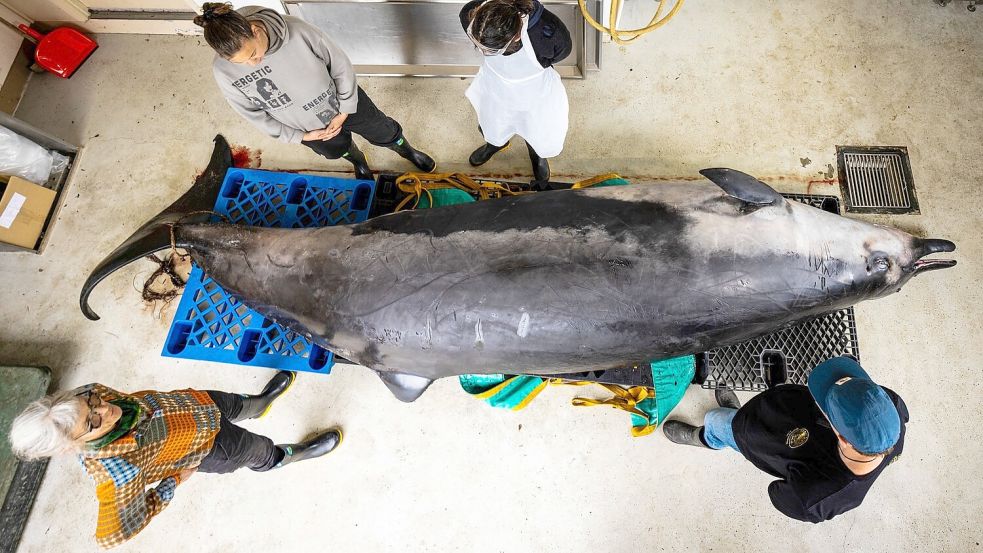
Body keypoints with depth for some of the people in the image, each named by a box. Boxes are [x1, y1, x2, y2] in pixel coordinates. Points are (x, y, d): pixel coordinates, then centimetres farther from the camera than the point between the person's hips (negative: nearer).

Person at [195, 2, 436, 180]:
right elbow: (254, 114, -11)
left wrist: (345, 111, -11)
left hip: (346, 102, -1)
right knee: (338, 150, 30)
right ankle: (359, 162, 68)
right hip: (309, 127, 2)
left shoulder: (296, 30, -35)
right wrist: (301, 136, -9)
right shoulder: (224, 72, -28)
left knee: (385, 133, 22)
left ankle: (406, 150, 59)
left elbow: (340, 64, -18)